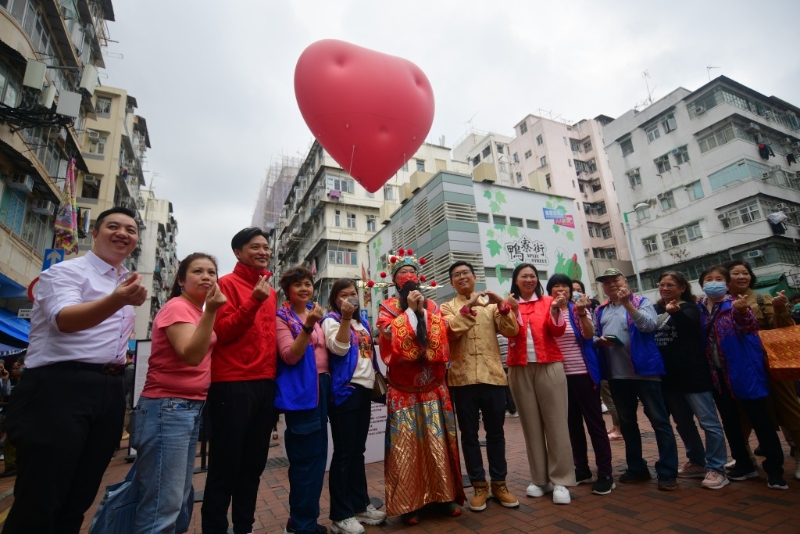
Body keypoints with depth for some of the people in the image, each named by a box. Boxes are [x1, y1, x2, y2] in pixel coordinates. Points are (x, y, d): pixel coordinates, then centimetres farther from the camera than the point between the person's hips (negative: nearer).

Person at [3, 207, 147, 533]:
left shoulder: (129, 281, 16)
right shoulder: (66, 272, -5)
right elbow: (64, 319, -26)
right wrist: (117, 300, -43)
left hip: (109, 392, 7)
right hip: (60, 388, -6)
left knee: (77, 502, 15)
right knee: (38, 503, 0)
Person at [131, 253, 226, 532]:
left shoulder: (197, 311, 14)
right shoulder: (177, 307, -12)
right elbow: (191, 355, -27)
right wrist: (210, 311, -33)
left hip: (191, 409, 9)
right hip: (168, 409, -9)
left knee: (180, 500, 17)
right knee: (162, 507, -4)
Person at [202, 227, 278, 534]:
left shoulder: (269, 290, 15)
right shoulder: (227, 284, -5)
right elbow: (221, 333, -15)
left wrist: (273, 376, 12)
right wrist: (253, 302, -25)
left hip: (265, 383, 7)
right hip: (233, 384, -7)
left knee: (254, 463, 16)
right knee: (226, 463, 5)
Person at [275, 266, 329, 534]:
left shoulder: (317, 312, 12)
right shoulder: (282, 317, -7)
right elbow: (289, 356, -19)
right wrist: (307, 327, -30)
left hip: (322, 386, 7)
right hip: (299, 390, -7)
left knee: (318, 454, 15)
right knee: (306, 457, -2)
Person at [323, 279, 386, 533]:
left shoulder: (362, 321, 15)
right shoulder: (331, 320, -5)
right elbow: (339, 348, -20)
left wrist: (376, 380, 20)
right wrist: (345, 318, -27)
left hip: (364, 389, 7)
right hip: (345, 391, -7)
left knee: (358, 450, 15)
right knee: (344, 452, -1)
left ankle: (361, 505, 27)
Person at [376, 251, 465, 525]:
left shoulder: (431, 305, 12)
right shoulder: (387, 307, 4)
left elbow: (442, 336, -1)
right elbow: (390, 336, -13)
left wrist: (422, 310, -11)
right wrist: (409, 310, -13)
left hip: (433, 386, 3)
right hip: (403, 389, -2)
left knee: (438, 442, 7)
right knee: (406, 445, 1)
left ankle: (444, 496, 21)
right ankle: (409, 503, 14)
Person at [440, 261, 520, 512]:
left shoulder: (492, 303, 11)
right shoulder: (447, 307, 6)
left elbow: (511, 331, -1)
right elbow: (449, 332, -14)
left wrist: (502, 304, -14)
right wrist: (468, 307, -22)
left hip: (493, 375, 2)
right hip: (462, 378, -1)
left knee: (495, 431, 11)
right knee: (469, 433, 7)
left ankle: (499, 482, 26)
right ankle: (479, 485, 21)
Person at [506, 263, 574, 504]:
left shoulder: (548, 301, 6)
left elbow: (558, 331, -6)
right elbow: (510, 333, -6)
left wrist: (555, 310, -23)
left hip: (549, 366, -1)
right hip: (520, 369, 1)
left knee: (556, 422, 1)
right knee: (531, 423, 7)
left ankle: (560, 480, 11)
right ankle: (539, 479, 18)